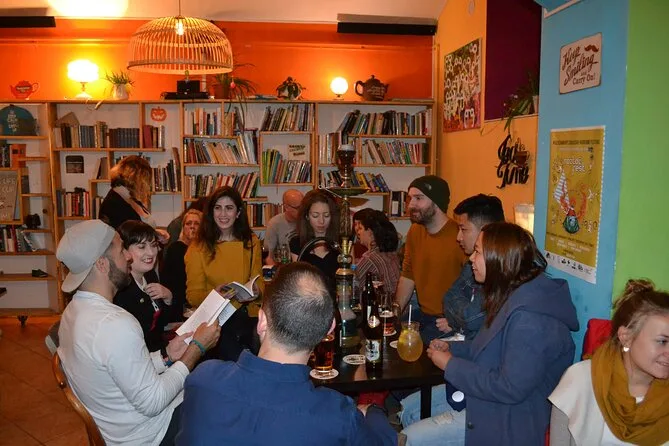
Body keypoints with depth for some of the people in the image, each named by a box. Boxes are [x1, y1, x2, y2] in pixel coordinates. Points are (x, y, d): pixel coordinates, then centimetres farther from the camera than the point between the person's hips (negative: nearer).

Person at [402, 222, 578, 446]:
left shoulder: (529, 318, -29)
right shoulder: (514, 296, 5)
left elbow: (510, 389, -29)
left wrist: (451, 365, -20)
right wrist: (452, 348, 2)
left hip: (509, 421, -10)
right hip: (490, 403, 10)